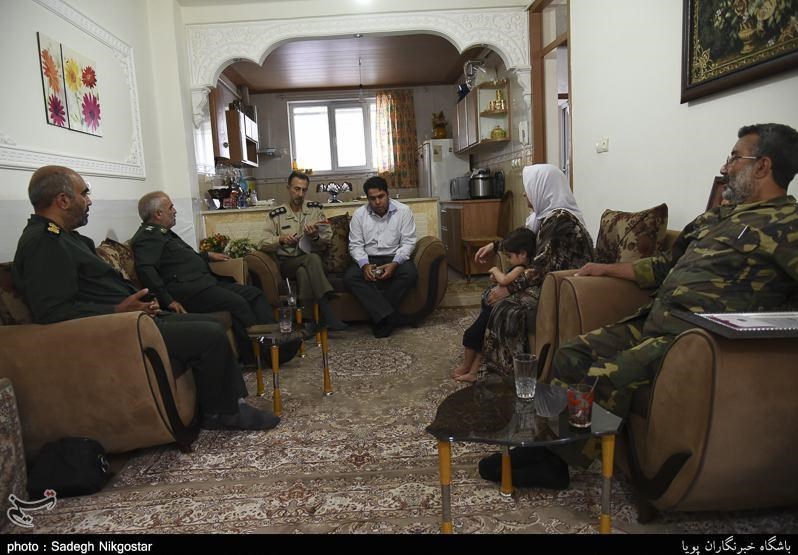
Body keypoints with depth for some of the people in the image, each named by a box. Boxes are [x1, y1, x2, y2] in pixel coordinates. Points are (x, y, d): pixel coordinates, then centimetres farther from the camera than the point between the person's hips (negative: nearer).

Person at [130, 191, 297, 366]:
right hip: (186, 289, -11)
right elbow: (145, 269, -23)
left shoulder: (164, 233, 26)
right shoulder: (147, 237, -7)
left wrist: (208, 255, 38)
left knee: (255, 294, -2)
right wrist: (168, 300, -28)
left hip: (205, 281, 11)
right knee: (237, 303, -27)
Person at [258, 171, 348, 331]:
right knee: (312, 258, -33)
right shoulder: (276, 215, 8)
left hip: (311, 261, 1)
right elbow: (263, 244, 2)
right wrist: (281, 240, -16)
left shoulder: (315, 209, 12)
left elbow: (328, 239, 7)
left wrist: (315, 237, -15)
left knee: (304, 272, -35)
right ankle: (328, 316, -40)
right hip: (287, 263, -1)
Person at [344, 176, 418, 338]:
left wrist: (394, 264, -23)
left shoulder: (403, 210, -3)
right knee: (350, 277, -28)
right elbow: (355, 245, 0)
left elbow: (408, 242, -6)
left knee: (410, 273, -33)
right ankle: (390, 316, -33)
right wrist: (365, 265, -20)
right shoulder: (359, 214, 2)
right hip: (368, 259, 2)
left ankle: (380, 316, -22)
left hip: (394, 258, -1)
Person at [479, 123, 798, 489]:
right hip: (652, 321, 9)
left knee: (602, 378, -26)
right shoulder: (721, 214, 22)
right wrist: (608, 269, 23)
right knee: (570, 356, -4)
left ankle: (559, 459, -4)